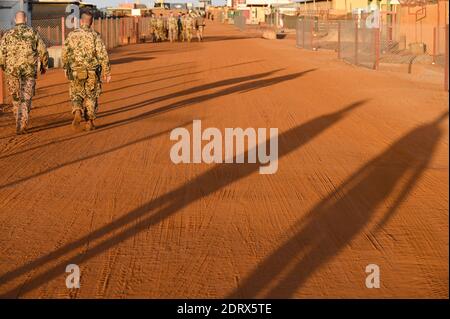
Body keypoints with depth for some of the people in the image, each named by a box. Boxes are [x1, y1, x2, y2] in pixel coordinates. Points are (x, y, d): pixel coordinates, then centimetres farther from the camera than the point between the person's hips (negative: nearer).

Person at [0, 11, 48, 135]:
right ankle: (22, 124, -9)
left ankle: (19, 123, 19)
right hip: (30, 71, -1)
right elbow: (43, 51, -2)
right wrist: (44, 66, 14)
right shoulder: (33, 33, 0)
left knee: (16, 98, 16)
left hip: (12, 70, 1)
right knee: (26, 99, 3)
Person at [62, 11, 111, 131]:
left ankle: (77, 113, -12)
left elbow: (65, 53, 4)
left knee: (77, 95, 16)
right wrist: (107, 72, -5)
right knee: (91, 97, 14)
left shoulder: (72, 35, -3)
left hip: (76, 72, 1)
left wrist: (66, 67, 20)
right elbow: (103, 55, -13)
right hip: (92, 73, -1)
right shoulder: (95, 36, -9)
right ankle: (89, 122, 15)